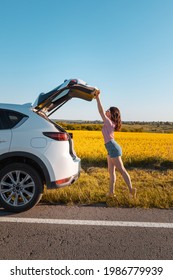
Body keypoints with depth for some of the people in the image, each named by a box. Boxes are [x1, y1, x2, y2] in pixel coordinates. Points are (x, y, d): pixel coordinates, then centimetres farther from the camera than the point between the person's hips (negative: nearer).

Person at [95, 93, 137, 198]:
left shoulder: (109, 122, -11)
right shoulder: (110, 123, 13)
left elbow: (101, 112, -18)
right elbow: (103, 112, 19)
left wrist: (98, 98, -13)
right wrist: (97, 98, 16)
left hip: (113, 148, -10)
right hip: (111, 148, 10)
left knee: (121, 170, -6)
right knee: (111, 171, 10)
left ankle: (131, 189, -1)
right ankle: (111, 192, 15)